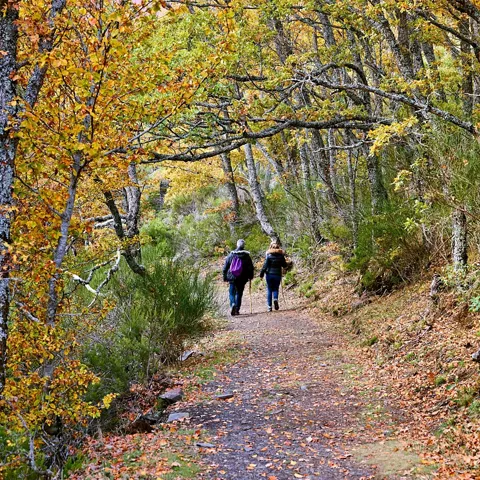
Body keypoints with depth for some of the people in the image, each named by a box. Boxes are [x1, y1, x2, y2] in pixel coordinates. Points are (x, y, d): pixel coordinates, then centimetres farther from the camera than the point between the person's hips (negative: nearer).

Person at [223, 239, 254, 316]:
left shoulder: (231, 255, 1)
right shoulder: (246, 256, -1)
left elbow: (225, 267, 5)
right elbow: (250, 267, 2)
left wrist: (225, 277, 12)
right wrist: (250, 276, 15)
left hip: (232, 278, 0)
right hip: (242, 279, 0)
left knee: (232, 292, 7)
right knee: (239, 293, 11)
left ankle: (233, 304, -21)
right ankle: (237, 310, 11)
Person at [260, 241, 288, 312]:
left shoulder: (268, 255, -8)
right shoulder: (281, 255, -2)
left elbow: (265, 265, -10)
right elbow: (285, 265, 5)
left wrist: (261, 274, -3)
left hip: (269, 274, -1)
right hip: (277, 274, 1)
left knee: (269, 290, 8)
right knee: (276, 289, 15)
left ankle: (269, 306, 5)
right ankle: (275, 299, -14)